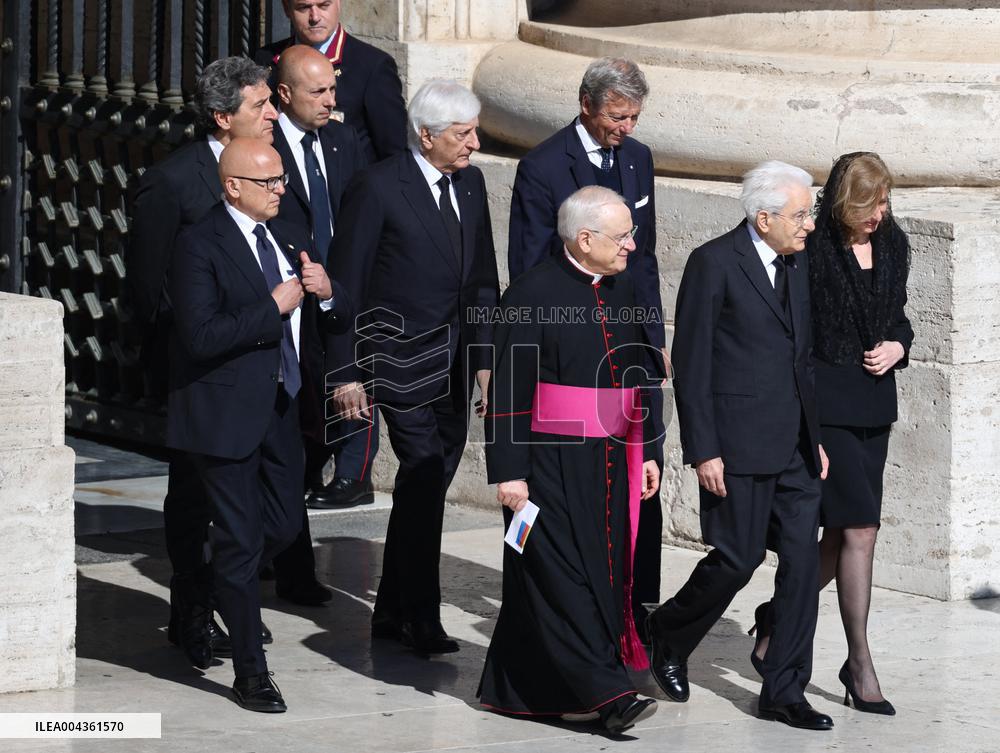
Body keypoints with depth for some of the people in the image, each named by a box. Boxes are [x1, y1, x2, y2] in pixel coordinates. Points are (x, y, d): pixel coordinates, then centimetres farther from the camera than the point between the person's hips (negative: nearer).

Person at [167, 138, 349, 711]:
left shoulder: (291, 240, 10)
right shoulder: (201, 246, -13)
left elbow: (342, 319, 12)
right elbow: (202, 335, -24)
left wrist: (325, 293, -10)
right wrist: (273, 309, -20)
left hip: (281, 407, 7)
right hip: (226, 412, -7)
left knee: (285, 524, 14)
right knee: (242, 539, -1)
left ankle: (225, 592, 44)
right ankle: (251, 672, 8)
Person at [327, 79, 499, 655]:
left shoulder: (470, 182, 9)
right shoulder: (379, 187, -12)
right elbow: (346, 283, -9)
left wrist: (485, 357, 12)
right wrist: (346, 373, -10)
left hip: (454, 363, 7)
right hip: (402, 360, -7)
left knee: (426, 484, 9)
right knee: (425, 478, -12)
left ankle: (393, 612, 19)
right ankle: (420, 618, -6)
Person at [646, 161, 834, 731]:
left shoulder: (798, 264, 11)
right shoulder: (714, 264, -10)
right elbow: (690, 364, -10)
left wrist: (817, 438, 15)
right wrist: (704, 451, -13)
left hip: (795, 448, 7)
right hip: (738, 444, -7)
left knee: (803, 560, 1)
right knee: (738, 558, -3)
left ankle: (784, 692, 8)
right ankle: (669, 636, 24)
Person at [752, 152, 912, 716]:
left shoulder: (893, 244, 9)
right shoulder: (813, 248, -11)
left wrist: (898, 347, -1)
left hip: (875, 404, 7)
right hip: (825, 402, -7)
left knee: (842, 537, 10)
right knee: (860, 528, -11)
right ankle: (861, 665, -4)